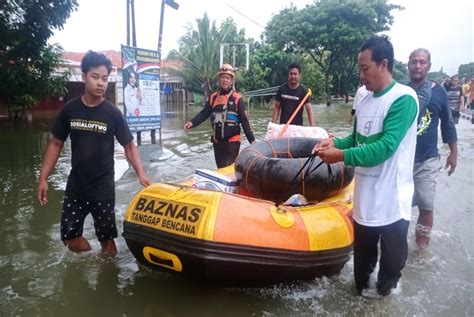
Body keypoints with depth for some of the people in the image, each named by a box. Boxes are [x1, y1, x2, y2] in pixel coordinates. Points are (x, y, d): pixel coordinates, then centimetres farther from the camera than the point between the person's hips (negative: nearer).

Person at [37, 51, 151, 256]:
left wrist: (141, 174, -15)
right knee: (70, 237, 10)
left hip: (103, 187, -2)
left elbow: (129, 146, -2)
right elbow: (56, 143, 7)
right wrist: (43, 178, 3)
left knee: (106, 240, 6)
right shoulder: (69, 110, -2)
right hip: (75, 186, 3)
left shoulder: (112, 113, -8)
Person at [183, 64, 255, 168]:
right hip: (217, 141, 4)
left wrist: (252, 140, -9)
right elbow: (204, 113, 4)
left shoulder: (237, 98, -6)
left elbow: (244, 121, -6)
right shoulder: (213, 97, 5)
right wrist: (192, 122, -13)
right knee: (220, 169, 14)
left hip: (232, 141, -4)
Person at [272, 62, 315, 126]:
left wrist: (312, 127, -23)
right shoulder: (282, 89, 0)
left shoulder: (303, 90, -7)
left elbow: (309, 110, -12)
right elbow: (277, 107, 6)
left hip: (297, 126, -2)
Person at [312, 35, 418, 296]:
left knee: (390, 266, 12)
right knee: (362, 263, 22)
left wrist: (342, 155, -22)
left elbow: (385, 147, -24)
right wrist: (335, 142, -2)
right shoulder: (365, 101, 8)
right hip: (364, 201, 7)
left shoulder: (403, 99, -15)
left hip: (391, 204, -7)